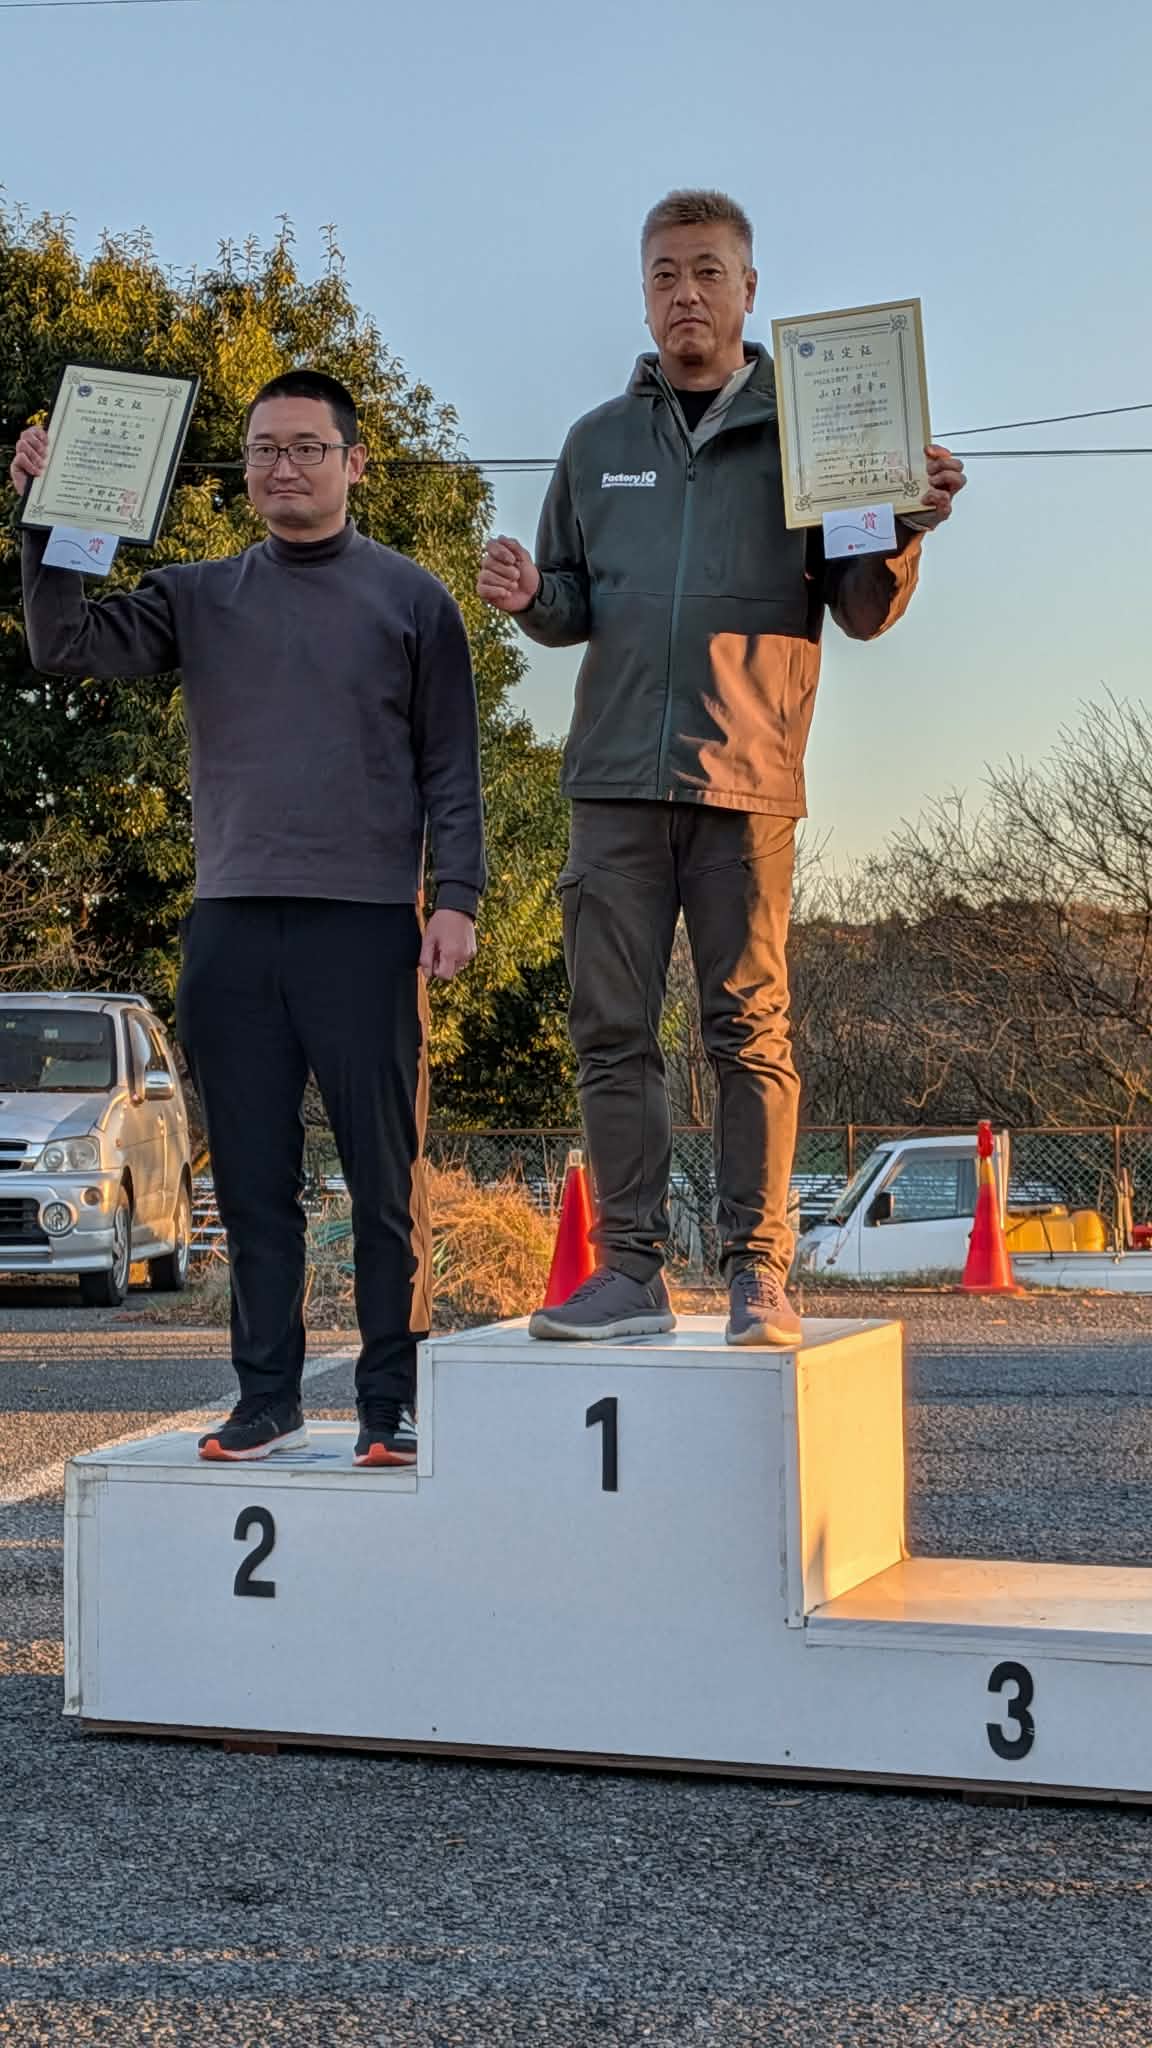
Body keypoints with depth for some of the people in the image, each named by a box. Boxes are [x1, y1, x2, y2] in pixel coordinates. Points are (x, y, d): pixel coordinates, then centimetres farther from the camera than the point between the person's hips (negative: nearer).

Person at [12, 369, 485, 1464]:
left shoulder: (411, 600, 8)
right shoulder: (199, 596, 14)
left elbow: (450, 767, 6)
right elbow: (67, 644, 4)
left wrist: (456, 898, -4)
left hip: (365, 921, -3)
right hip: (231, 923, 3)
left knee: (385, 1176, -1)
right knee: (252, 1177, 6)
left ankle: (389, 1405, 5)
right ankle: (266, 1397, 13)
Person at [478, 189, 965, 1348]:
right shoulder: (597, 442, 15)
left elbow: (864, 613, 6)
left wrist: (905, 531, -13)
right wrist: (530, 597, -3)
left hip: (746, 775, -3)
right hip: (616, 776, 3)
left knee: (749, 1029, -1)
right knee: (613, 1031, 1)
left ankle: (758, 1274, 3)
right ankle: (628, 1272, 7)